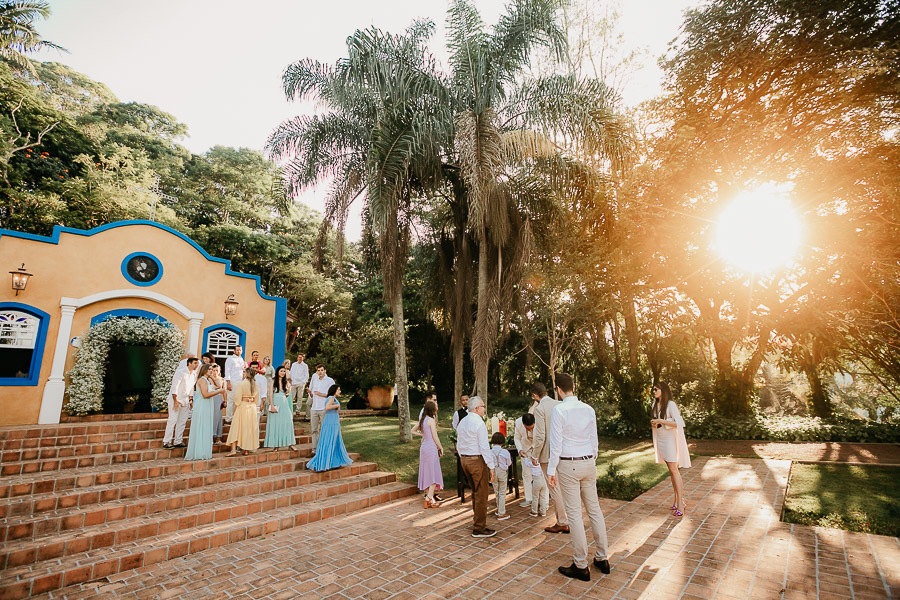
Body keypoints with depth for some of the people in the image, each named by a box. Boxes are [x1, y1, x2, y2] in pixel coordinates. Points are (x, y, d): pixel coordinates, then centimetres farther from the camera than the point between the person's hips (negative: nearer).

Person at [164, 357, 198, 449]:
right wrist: (175, 401, -19)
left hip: (185, 400, 7)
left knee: (182, 421, 6)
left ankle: (178, 441, 12)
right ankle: (166, 442, 0)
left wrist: (190, 400, 12)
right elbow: (174, 386, -16)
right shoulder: (180, 372, -13)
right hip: (176, 399, -7)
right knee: (173, 420, -8)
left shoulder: (193, 375, 11)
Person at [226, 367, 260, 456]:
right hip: (252, 408, 5)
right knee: (250, 428, 10)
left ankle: (233, 449, -2)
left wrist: (234, 410, -1)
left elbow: (237, 399, -12)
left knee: (237, 428, 3)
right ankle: (247, 450, 15)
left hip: (242, 406, -4)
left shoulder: (241, 384, -12)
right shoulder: (255, 385, 3)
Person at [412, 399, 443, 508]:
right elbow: (435, 437, -13)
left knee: (426, 472, 14)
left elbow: (413, 431, 19)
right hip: (431, 448, -8)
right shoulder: (431, 420, -14)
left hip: (424, 447, 8)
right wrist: (441, 448, -2)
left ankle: (428, 496, 22)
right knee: (434, 473, -2)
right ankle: (429, 498, -6)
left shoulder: (422, 420, 9)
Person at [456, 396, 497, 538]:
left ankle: (477, 521, 33)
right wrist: (492, 467, -15)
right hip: (477, 460, -9)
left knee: (475, 492, 21)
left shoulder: (462, 422, 10)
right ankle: (479, 529, 9)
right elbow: (484, 447, -18)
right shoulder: (479, 423, -16)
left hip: (464, 459, 9)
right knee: (481, 494, 2)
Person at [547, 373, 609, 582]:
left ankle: (581, 566, 11)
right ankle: (602, 558, 28)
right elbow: (594, 440, 9)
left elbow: (556, 443, -13)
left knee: (574, 514, 2)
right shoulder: (589, 409, 2)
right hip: (589, 463, 6)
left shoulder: (559, 410, -14)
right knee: (594, 509, 16)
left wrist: (551, 470, -6)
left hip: (568, 465, -6)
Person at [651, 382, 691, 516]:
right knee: (671, 470, 11)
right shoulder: (655, 405, 10)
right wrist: (653, 423, -1)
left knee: (674, 470, -7)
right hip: (660, 440, 7)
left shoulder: (670, 404, -13)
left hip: (670, 439, -7)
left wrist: (661, 421, -21)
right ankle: (677, 500, 18)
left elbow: (678, 423, -18)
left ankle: (680, 504, -2)